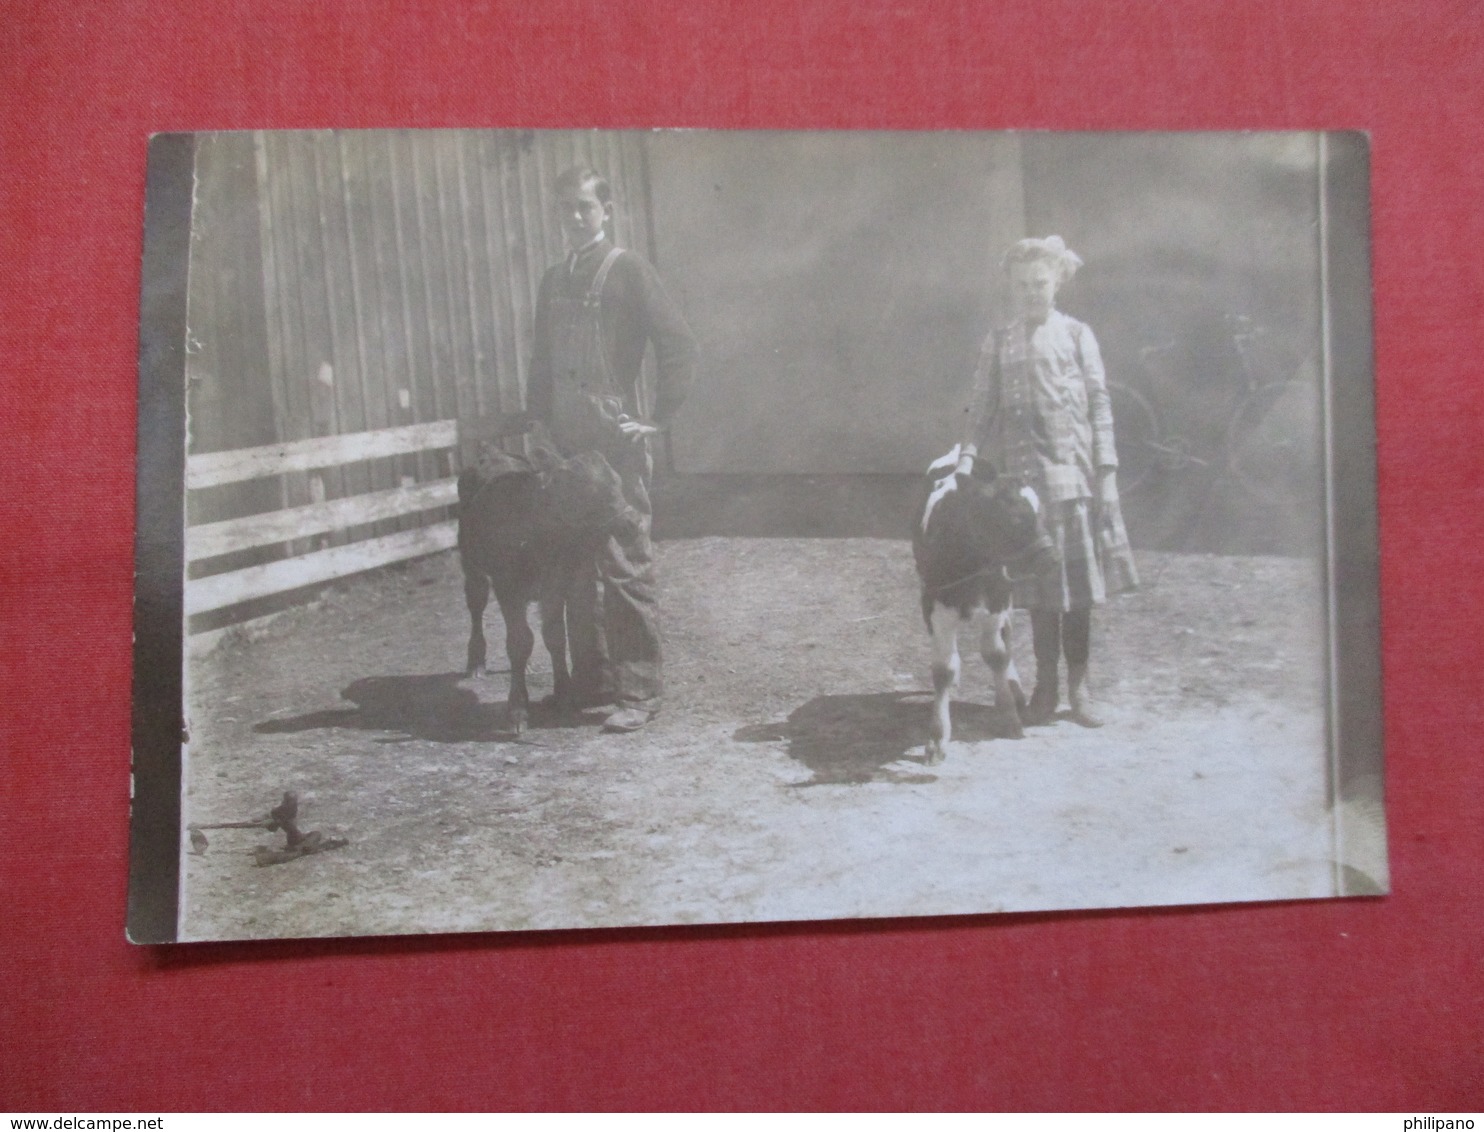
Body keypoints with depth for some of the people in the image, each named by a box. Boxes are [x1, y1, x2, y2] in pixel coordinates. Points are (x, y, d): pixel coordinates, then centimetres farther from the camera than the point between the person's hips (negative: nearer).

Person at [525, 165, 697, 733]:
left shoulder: (626, 269, -2)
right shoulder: (553, 280, 16)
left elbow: (679, 345, -7)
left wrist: (656, 418, -9)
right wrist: (537, 425, 13)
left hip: (617, 442, -6)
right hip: (567, 442, 6)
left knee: (626, 568, -6)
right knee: (577, 569, 9)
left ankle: (638, 691, 1)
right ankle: (589, 681, 19)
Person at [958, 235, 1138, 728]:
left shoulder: (1076, 335, 6)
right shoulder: (998, 343, 8)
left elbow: (1100, 405, 3)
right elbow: (983, 408, 6)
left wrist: (1106, 471, -3)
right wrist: (968, 454, -11)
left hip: (1074, 470, -1)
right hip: (1023, 471, 1)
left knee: (1079, 577, 2)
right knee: (1038, 583, 4)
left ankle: (1078, 686, 11)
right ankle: (1046, 685, 14)